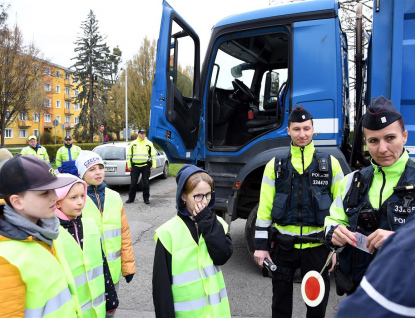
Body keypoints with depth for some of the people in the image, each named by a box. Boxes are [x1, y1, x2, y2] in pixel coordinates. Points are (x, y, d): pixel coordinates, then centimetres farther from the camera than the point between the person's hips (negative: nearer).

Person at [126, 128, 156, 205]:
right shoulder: (133, 143, 9)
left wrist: (153, 165, -1)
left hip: (145, 166, -1)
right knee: (133, 183, 4)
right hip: (135, 166, 1)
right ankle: (131, 198, 15)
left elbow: (153, 155, 6)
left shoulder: (149, 143, 6)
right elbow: (129, 155, 12)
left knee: (146, 183, 3)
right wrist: (129, 165, 5)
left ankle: (146, 198, 13)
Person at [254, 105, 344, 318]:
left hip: (317, 246, 0)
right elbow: (264, 208, -1)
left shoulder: (330, 163, -1)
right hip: (283, 245, 1)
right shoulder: (275, 165, -1)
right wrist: (261, 245, -3)